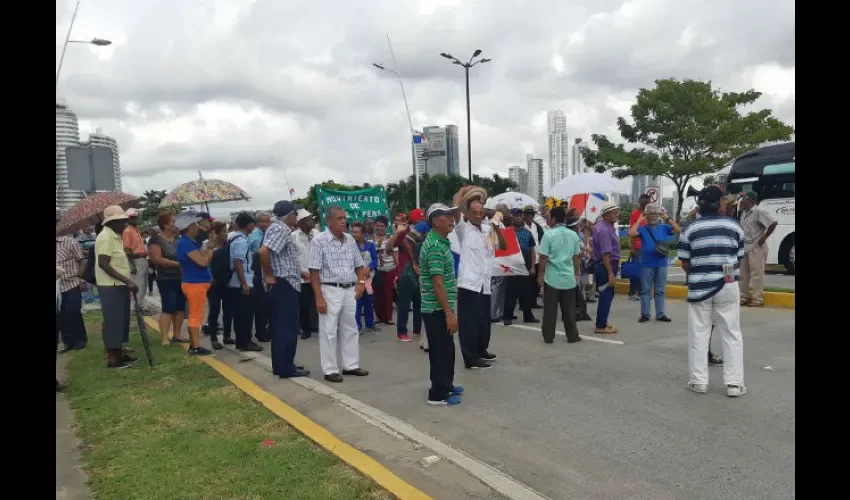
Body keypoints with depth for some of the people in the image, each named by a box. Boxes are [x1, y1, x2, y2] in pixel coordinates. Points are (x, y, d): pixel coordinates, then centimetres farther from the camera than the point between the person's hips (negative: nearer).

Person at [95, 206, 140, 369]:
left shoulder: (115, 236, 14)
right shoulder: (105, 237, -16)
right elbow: (103, 264, -23)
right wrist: (127, 281, -25)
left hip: (119, 286, 10)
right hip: (111, 287, -10)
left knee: (120, 320, 14)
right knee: (112, 321, -4)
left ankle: (118, 353, 23)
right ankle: (112, 358, 3)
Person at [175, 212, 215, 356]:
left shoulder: (192, 242, 13)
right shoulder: (185, 243, -18)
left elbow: (205, 260, 15)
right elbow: (203, 261, -24)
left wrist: (207, 249, 3)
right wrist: (210, 248, -10)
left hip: (198, 282, 10)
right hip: (194, 283, -10)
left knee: (194, 315, 14)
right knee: (196, 316, -5)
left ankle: (193, 345, 21)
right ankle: (196, 347, 0)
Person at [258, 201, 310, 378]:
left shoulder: (278, 228, 16)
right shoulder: (281, 229, -15)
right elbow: (263, 251, -30)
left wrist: (299, 272, 24)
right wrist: (269, 276, -20)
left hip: (282, 285, 10)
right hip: (284, 285, -10)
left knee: (280, 326, 14)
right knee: (288, 327, -5)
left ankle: (280, 365, 21)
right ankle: (286, 367, 1)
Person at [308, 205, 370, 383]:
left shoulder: (350, 239, 7)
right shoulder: (319, 241, -10)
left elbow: (359, 265, 16)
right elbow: (314, 272, -12)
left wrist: (361, 283, -1)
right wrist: (319, 298, -16)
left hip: (350, 290, 6)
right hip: (330, 291, -6)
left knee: (350, 329, 13)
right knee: (329, 331, 1)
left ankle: (350, 365, 24)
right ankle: (330, 370, 10)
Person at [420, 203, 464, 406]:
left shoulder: (440, 241, 12)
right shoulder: (436, 247, -21)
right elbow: (437, 284, -24)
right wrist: (449, 313, -24)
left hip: (439, 307, 10)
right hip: (437, 309, -10)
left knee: (445, 349, 19)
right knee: (441, 350, -1)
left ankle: (445, 385, 32)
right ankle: (438, 394, 9)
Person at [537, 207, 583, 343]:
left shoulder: (549, 234, -10)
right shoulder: (573, 234, 4)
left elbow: (543, 257, -10)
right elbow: (577, 257, 9)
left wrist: (541, 274, 1)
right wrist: (576, 274, 19)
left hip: (552, 277, -3)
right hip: (569, 277, 3)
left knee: (550, 309, 5)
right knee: (569, 309, 11)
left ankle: (549, 336, 10)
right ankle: (572, 336, 15)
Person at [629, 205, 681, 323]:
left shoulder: (664, 228, 6)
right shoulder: (642, 228, -1)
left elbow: (678, 230, -5)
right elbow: (631, 233, -19)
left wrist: (667, 218, -7)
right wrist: (640, 219, -13)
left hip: (661, 264, 2)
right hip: (647, 264, -2)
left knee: (660, 290, 10)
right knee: (645, 290, 5)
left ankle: (660, 314, 18)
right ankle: (645, 314, 13)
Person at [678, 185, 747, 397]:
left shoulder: (690, 229, -2)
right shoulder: (734, 226, 0)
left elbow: (685, 263, 0)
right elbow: (739, 259, 5)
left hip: (699, 286, 0)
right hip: (727, 286, 0)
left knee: (699, 334, 7)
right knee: (732, 335, 8)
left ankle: (699, 381, 11)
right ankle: (734, 383, 8)